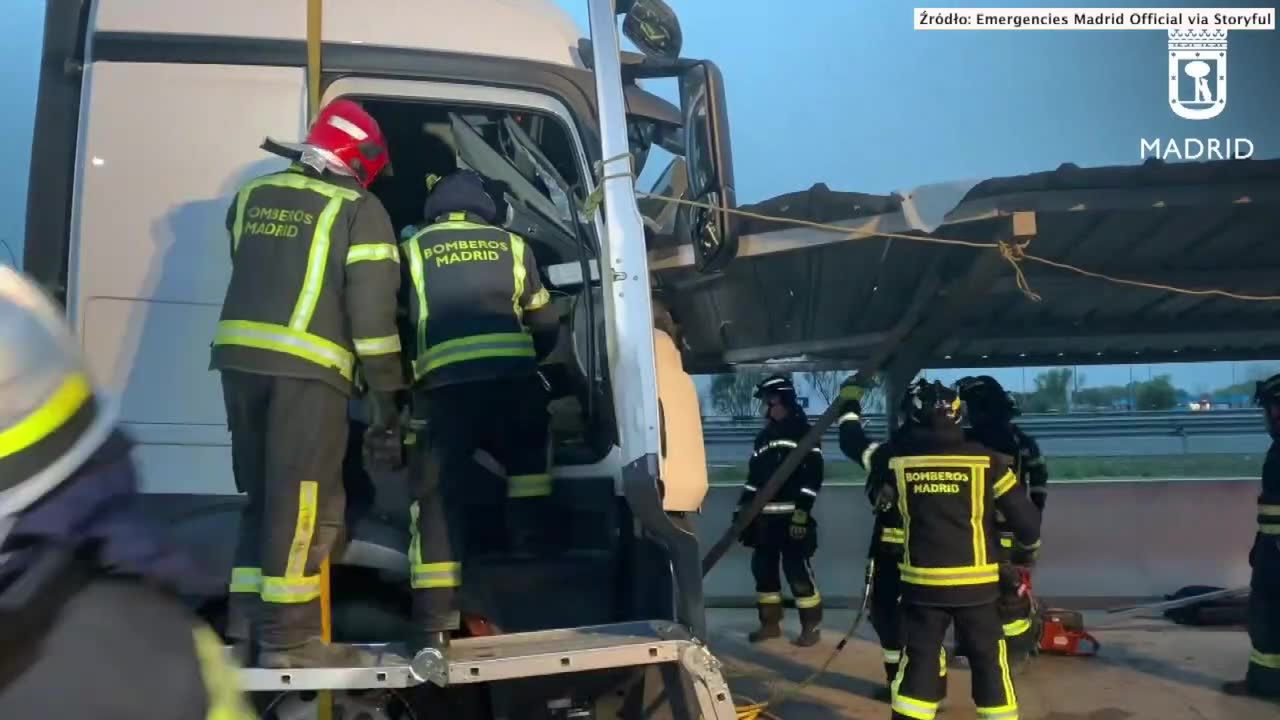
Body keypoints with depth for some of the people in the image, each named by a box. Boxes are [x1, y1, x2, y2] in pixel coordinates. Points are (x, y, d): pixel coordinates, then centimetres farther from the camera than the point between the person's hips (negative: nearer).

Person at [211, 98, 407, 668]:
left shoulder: (253, 196, 18)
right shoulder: (360, 209, 0)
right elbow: (371, 307, -6)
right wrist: (384, 389, -2)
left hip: (239, 355, 7)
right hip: (307, 365, -6)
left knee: (263, 495, 15)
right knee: (301, 499, -2)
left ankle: (247, 625, 19)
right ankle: (287, 636, -1)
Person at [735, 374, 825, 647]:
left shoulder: (804, 432, -4)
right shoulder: (764, 436, 19)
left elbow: (812, 475, -12)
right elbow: (754, 476, 23)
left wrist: (801, 512, -20)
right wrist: (741, 509, 17)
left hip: (791, 517, -7)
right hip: (764, 517, 7)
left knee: (797, 569, -7)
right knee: (763, 568, 9)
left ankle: (812, 626, 4)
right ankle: (770, 623, 21)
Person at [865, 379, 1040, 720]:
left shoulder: (897, 460, -5)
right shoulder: (985, 460, -6)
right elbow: (1024, 515, -1)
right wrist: (1026, 548, 20)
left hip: (922, 581, 1)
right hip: (975, 583, 0)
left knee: (918, 661, 9)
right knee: (989, 661, 12)